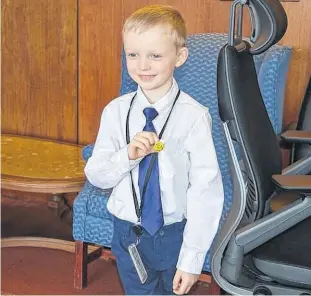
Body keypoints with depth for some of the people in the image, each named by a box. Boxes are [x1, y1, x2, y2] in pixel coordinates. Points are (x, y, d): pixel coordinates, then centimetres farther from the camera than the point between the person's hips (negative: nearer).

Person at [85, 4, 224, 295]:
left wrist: (192, 259, -19)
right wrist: (127, 155, -24)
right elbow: (95, 175, -4)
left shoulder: (194, 116, -20)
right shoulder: (116, 111, -9)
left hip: (175, 234, -2)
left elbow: (205, 189, -18)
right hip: (128, 234, 2)